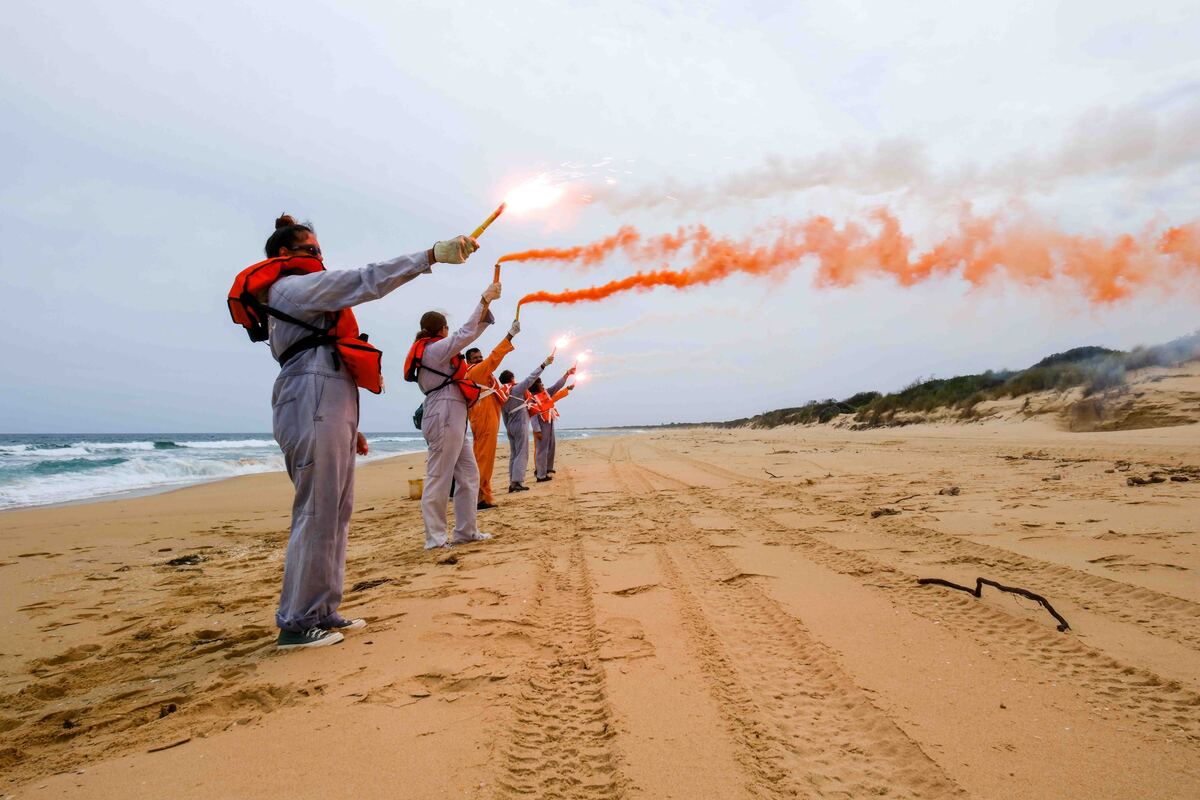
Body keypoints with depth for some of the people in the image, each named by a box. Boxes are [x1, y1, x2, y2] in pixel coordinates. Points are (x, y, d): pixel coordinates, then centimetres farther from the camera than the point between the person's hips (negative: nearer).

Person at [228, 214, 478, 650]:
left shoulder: (302, 297, 29)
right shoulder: (294, 287, -3)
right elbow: (366, 281, -16)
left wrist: (348, 425, 25)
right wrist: (432, 255, -18)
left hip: (330, 410, 11)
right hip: (315, 410, -11)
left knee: (336, 514, 10)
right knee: (317, 516, -9)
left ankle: (322, 612, 17)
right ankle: (296, 623, -1)